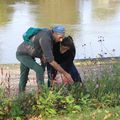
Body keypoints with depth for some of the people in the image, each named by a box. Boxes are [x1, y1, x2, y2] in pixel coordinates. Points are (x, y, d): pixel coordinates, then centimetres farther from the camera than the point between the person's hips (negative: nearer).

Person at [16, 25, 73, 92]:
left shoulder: (49, 32, -7)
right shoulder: (45, 39, -34)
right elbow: (51, 61, -35)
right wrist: (65, 73, -33)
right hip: (22, 54, -9)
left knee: (24, 76, 18)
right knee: (39, 70, -21)